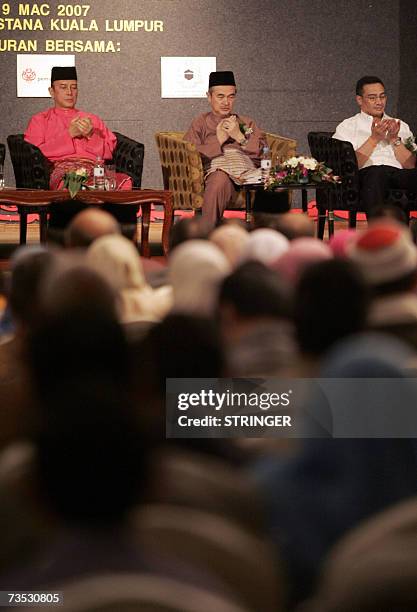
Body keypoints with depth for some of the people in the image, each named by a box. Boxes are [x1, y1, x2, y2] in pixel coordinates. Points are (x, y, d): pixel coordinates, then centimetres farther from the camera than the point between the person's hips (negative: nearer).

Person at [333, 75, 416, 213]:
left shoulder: (401, 127, 27)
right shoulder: (347, 127, 18)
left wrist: (395, 139, 0)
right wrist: (374, 139, -3)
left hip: (401, 176, 3)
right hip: (366, 175, -2)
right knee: (376, 173, -40)